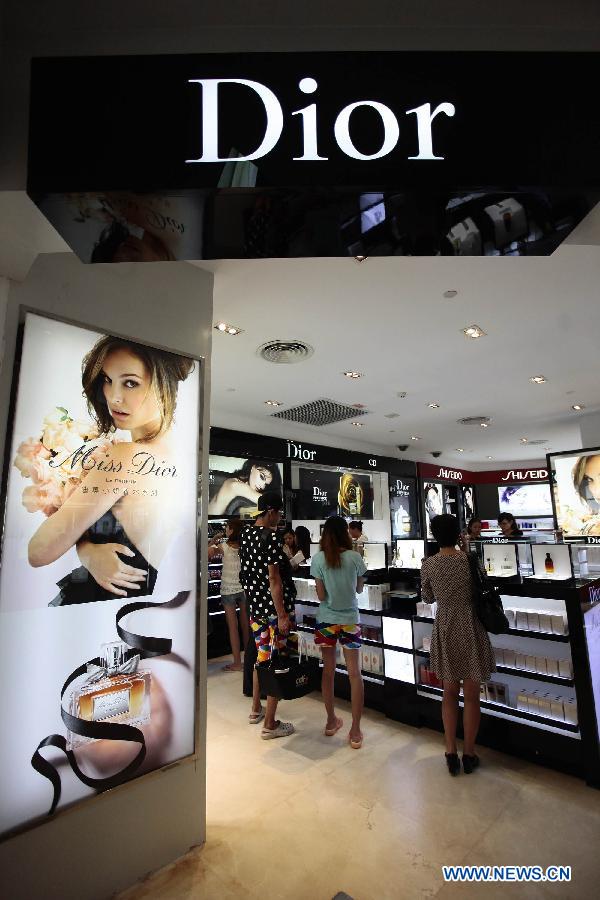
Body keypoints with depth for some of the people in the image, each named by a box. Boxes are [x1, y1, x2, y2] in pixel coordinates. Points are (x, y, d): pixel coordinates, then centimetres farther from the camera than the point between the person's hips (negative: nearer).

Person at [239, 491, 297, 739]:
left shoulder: (245, 532, 4)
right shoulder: (272, 537, -20)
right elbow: (274, 578, -21)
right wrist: (282, 615, -18)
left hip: (255, 605, 8)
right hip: (276, 607, -8)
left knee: (261, 656, 23)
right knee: (277, 661, 5)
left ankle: (256, 709, 38)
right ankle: (270, 725, 16)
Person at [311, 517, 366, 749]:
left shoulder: (318, 559, -11)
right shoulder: (355, 557, -11)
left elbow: (320, 595, -9)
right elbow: (360, 589, 3)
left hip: (326, 620, 1)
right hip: (349, 620, -1)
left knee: (328, 670, 15)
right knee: (354, 673, 8)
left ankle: (331, 721, 31)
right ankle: (355, 731, 14)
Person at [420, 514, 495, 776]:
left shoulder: (428, 564, -7)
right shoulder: (469, 559, -13)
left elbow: (427, 598, 4)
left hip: (445, 630, 2)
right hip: (470, 629, -2)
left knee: (449, 693, 18)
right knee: (471, 696, 13)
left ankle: (451, 754, 24)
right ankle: (469, 755, 26)